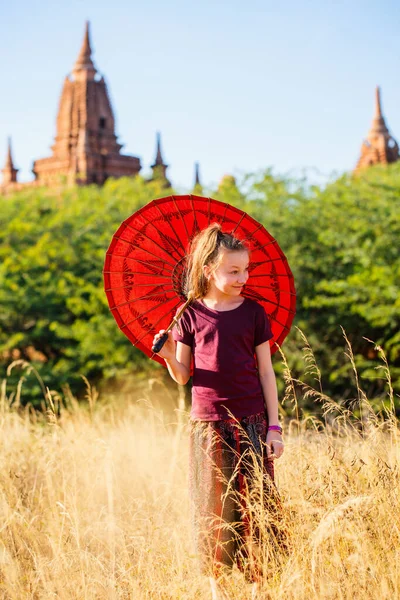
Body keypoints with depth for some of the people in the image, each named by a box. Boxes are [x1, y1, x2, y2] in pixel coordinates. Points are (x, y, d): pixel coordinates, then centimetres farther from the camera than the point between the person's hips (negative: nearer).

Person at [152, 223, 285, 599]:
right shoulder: (191, 315, 1)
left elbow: (266, 372, 4)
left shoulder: (253, 312, 1)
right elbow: (182, 377, 5)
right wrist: (169, 355, -17)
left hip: (251, 423, 0)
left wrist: (274, 427, 0)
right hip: (208, 424, 0)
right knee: (213, 508, 4)